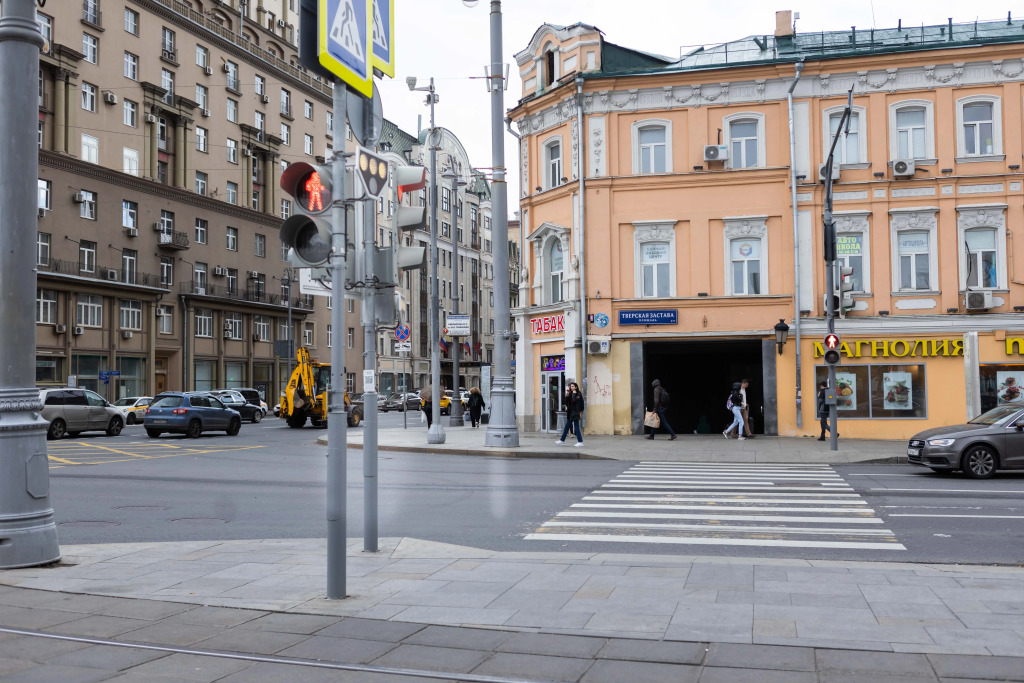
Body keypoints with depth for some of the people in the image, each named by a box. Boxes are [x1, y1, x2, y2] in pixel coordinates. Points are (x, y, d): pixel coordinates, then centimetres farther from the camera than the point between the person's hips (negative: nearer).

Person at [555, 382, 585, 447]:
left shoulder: (578, 394, -9)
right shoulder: (570, 394, 12)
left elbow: (574, 400, -24)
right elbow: (566, 402, 6)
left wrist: (574, 394, -15)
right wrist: (567, 395, -5)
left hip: (575, 413, -8)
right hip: (570, 413, 8)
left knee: (576, 427, -8)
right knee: (566, 427, 13)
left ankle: (580, 442, -5)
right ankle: (562, 441, 21)